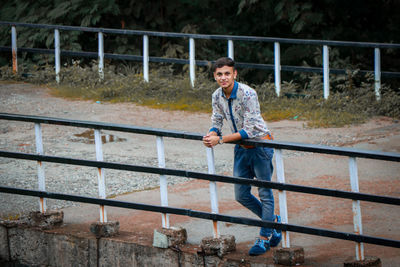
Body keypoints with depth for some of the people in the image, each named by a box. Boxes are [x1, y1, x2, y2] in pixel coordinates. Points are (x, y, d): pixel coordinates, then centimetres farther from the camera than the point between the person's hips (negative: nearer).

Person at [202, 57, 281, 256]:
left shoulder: (248, 94, -25)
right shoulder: (217, 96, -4)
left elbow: (248, 130, -28)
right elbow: (217, 122, 4)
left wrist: (220, 140, -30)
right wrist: (211, 136, -20)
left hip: (260, 145, -7)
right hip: (241, 149, 7)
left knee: (265, 193, 1)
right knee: (241, 195, 11)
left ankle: (264, 238, 10)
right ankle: (273, 221, 30)